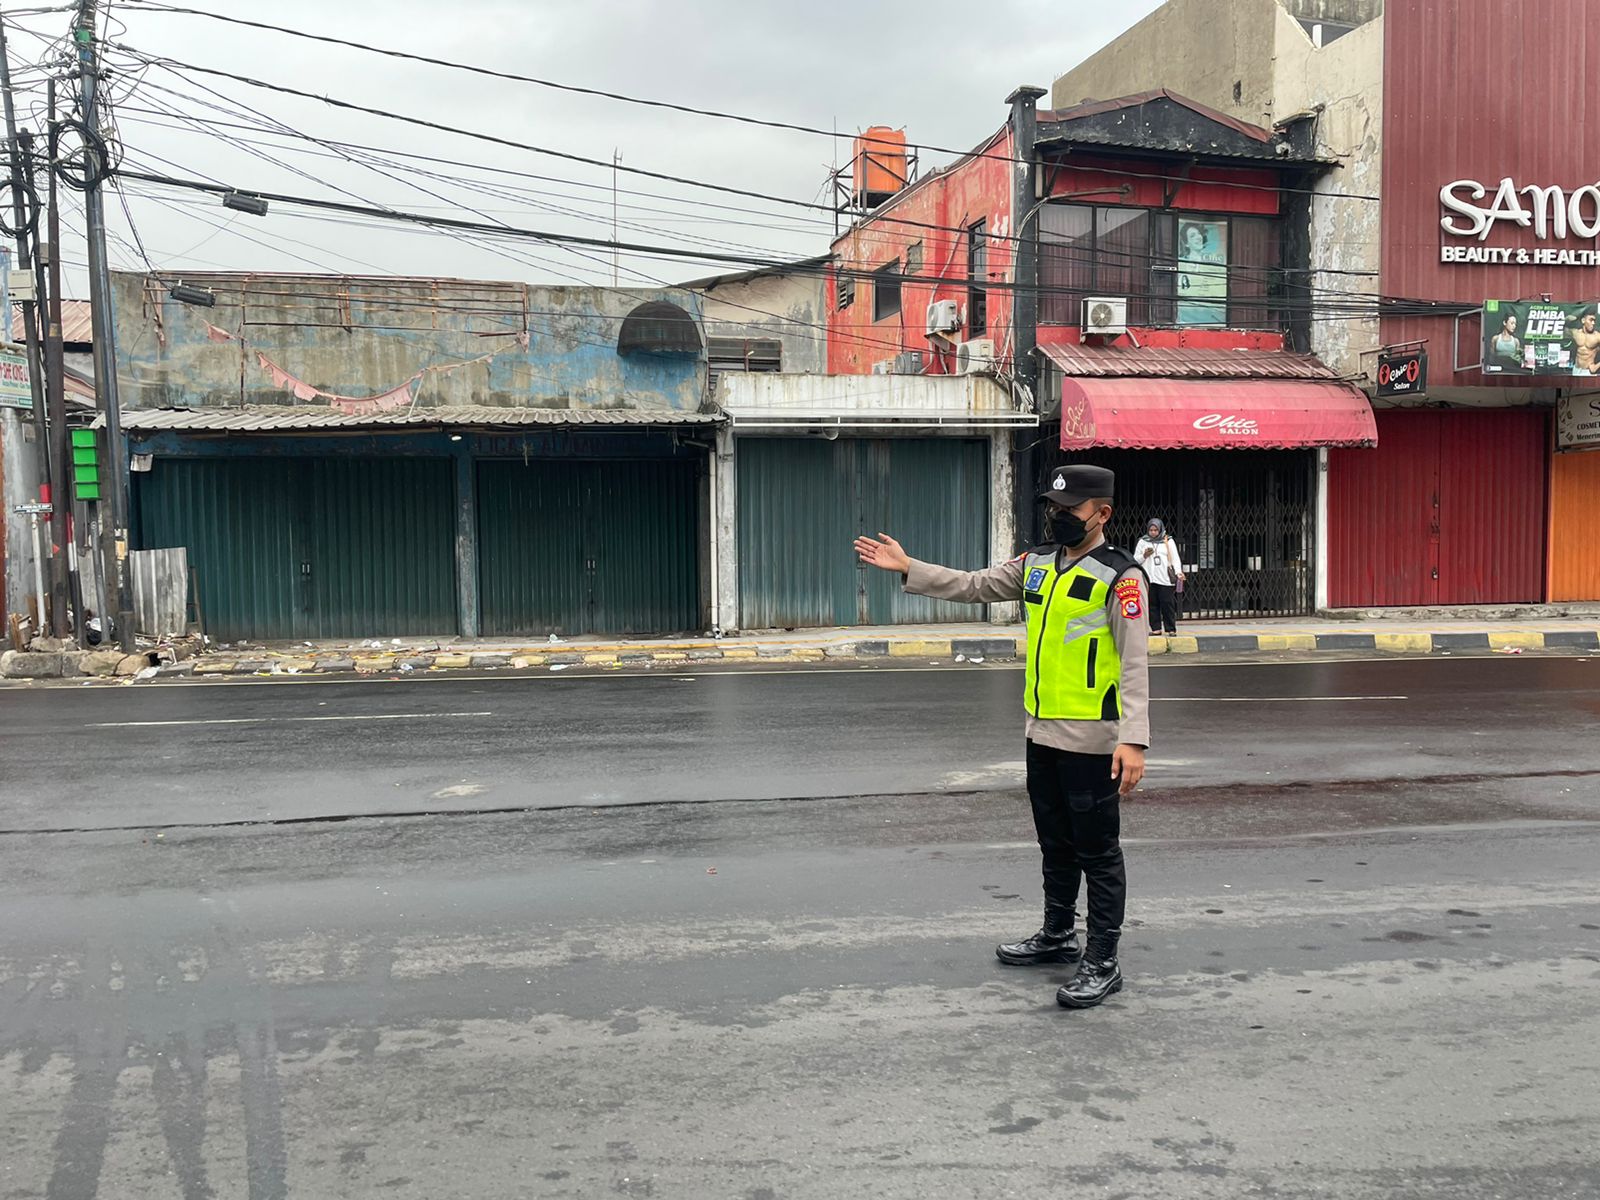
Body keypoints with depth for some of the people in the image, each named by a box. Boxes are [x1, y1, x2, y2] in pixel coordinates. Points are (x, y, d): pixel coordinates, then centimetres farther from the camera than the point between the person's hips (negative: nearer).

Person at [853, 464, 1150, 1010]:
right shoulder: (1037, 562, 8)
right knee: (1055, 843, 20)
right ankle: (1057, 936, 37)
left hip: (1091, 740, -7)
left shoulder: (1120, 576, -14)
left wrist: (1133, 739, -25)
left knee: (1097, 851, 3)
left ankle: (1102, 962, 13)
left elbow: (1134, 664, -18)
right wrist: (909, 568, 7)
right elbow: (974, 586, 13)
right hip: (1042, 732, 8)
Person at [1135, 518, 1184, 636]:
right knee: (1152, 605, 0)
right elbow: (1135, 560, 14)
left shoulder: (1168, 541, 10)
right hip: (1148, 579, 2)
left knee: (1168, 604, -4)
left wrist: (1178, 571, -10)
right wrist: (1144, 556, -6)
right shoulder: (1143, 542, 13)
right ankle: (1156, 628, 6)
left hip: (1165, 579, -1)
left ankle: (1171, 629, -1)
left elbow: (1175, 558, 5)